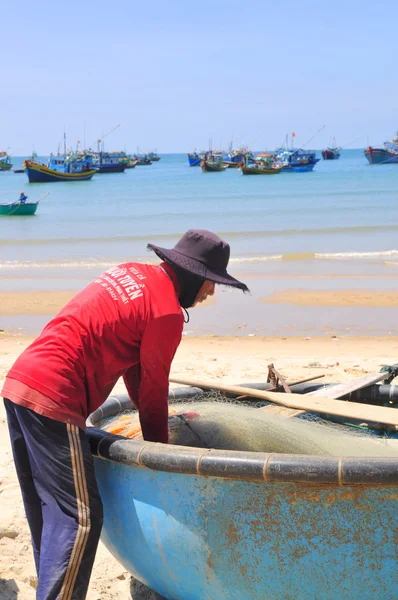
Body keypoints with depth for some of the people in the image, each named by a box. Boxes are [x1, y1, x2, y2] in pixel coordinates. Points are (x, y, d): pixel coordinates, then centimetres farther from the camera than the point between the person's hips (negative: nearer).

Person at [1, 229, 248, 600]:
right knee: (80, 518, -5)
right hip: (52, 400, -10)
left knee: (45, 511, 17)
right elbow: (153, 387, -3)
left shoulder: (134, 273, 18)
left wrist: (152, 425, 26)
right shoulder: (167, 312, -8)